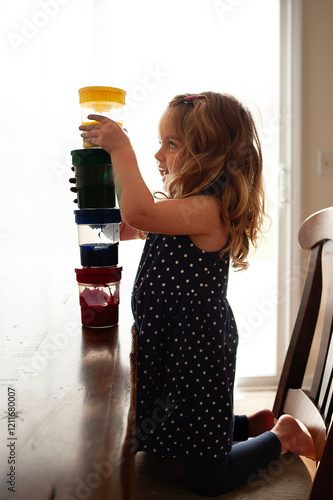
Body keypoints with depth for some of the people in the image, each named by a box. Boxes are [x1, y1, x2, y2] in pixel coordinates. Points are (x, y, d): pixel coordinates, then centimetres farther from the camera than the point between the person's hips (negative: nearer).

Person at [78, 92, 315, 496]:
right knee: (167, 434, 30)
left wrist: (120, 147, -31)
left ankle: (281, 437, 28)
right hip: (171, 345, 10)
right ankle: (255, 425, 41)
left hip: (199, 354, -9)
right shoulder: (182, 206, 5)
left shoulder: (209, 209, -26)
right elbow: (122, 227, 13)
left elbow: (139, 213, -42)